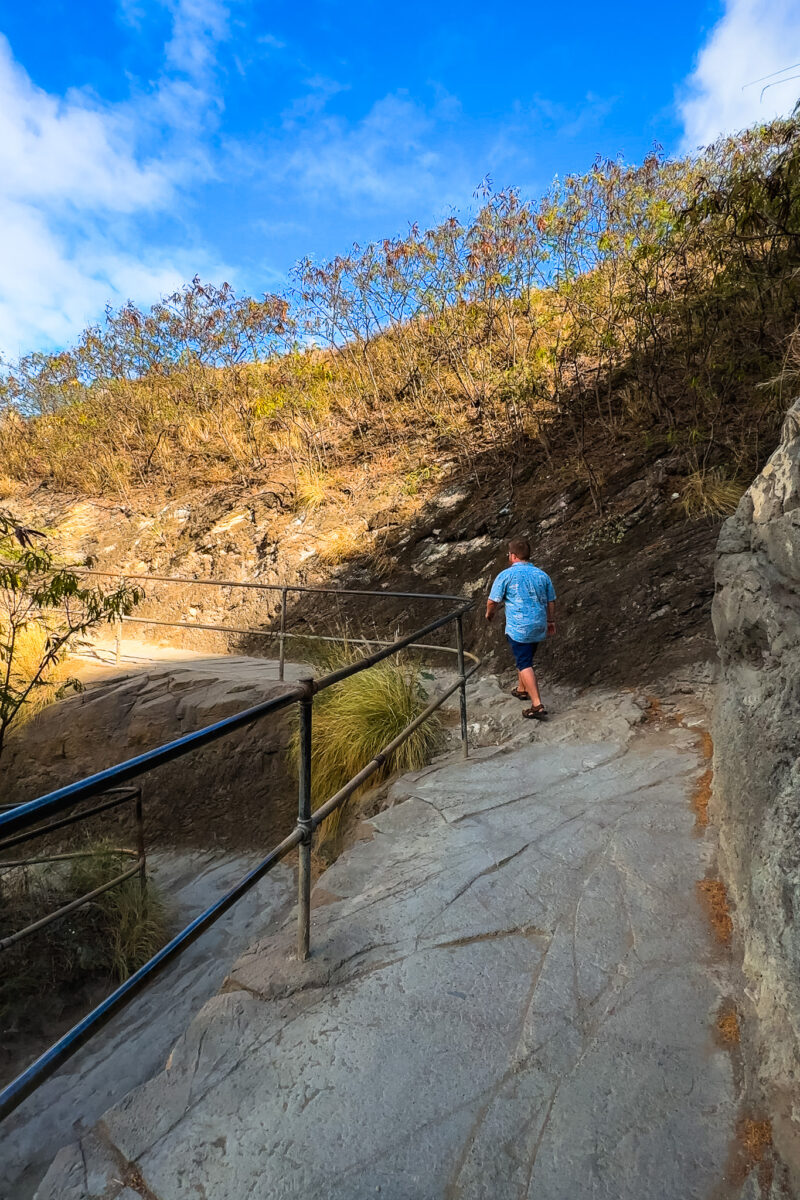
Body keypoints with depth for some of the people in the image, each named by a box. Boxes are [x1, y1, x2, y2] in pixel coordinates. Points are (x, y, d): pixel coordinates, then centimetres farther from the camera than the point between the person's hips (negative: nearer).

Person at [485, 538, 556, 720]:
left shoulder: (506, 575, -11)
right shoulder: (542, 575, 5)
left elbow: (493, 602, -9)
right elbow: (551, 602, 11)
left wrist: (489, 614, 12)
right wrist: (551, 622, 24)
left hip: (518, 628, -6)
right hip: (539, 626, 6)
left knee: (525, 665, -2)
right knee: (524, 658, 25)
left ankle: (537, 706, -6)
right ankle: (522, 690, 42)